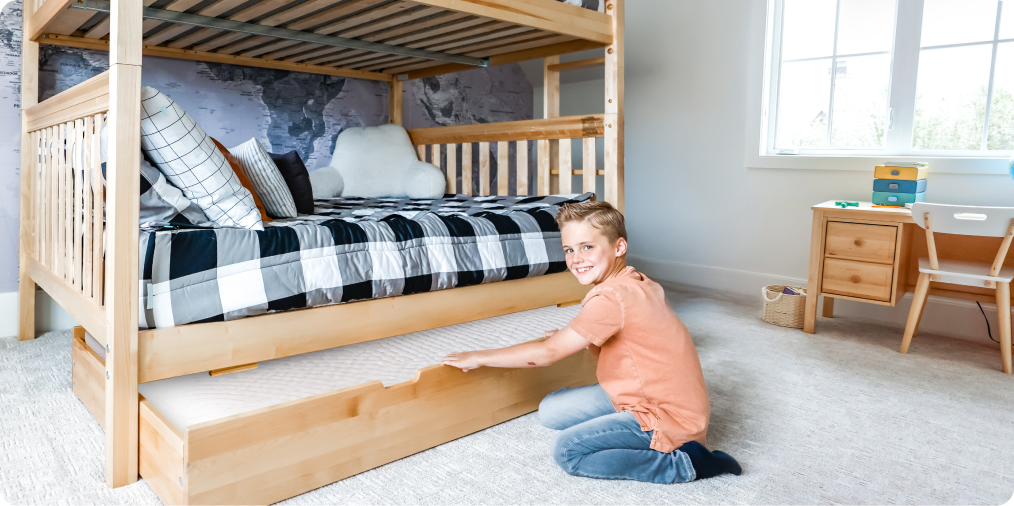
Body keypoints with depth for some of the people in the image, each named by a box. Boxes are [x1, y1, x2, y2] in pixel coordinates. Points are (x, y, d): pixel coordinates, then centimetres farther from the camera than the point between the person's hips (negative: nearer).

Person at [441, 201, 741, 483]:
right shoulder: (641, 283, 3)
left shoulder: (611, 298, -25)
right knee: (551, 410, 7)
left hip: (670, 420, -9)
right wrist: (573, 336, 13)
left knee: (566, 450, -14)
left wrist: (478, 357, -10)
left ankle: (682, 463, -8)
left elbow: (546, 353, -20)